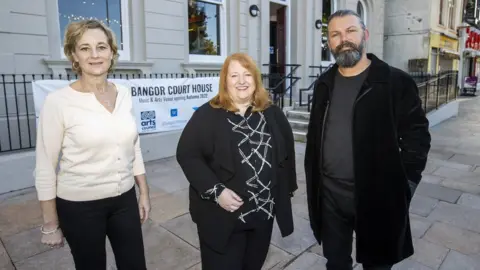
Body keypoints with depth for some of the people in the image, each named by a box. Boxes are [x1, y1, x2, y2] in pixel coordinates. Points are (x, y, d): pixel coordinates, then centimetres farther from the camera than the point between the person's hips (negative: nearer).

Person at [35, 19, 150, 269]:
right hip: (79, 207, -3)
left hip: (125, 200, 4)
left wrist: (144, 192, 8)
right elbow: (45, 167, -9)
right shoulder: (58, 101, -14)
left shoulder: (123, 94, 0)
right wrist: (50, 224, -5)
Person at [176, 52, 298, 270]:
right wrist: (216, 191, -19)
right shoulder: (207, 115, -10)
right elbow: (187, 155, -12)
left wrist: (287, 188, 11)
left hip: (264, 212, 5)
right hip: (222, 215, -4)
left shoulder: (272, 114, 3)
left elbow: (287, 152, 11)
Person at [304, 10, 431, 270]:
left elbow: (417, 135, -5)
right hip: (329, 194, 4)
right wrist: (312, 179, 10)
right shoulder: (324, 84, 5)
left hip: (377, 196, -3)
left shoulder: (396, 82, -7)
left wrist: (404, 183, -9)